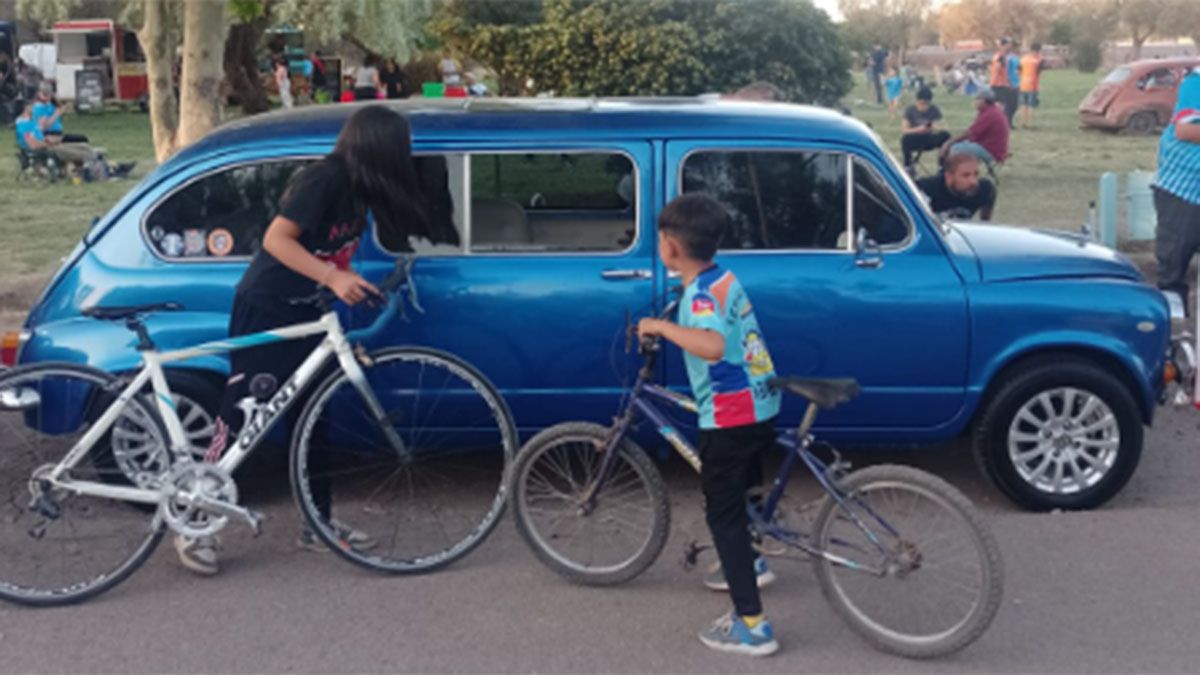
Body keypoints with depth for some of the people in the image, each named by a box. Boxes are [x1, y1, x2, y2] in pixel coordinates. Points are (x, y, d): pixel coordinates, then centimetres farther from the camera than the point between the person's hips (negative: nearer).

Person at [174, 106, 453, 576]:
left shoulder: (359, 189, 5)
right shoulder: (324, 180, -20)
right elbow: (276, 239, -26)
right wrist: (333, 279, -33)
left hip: (304, 316, 9)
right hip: (265, 312, -9)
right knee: (238, 422, -3)